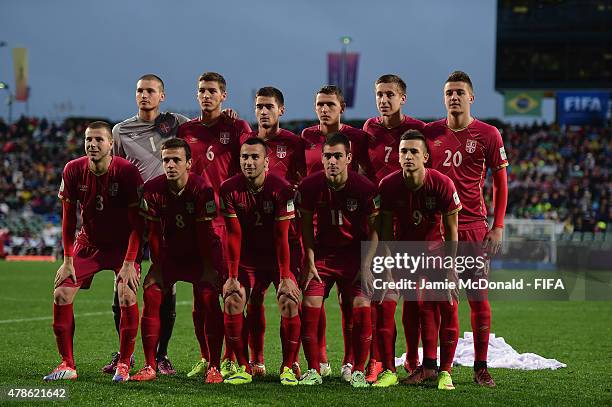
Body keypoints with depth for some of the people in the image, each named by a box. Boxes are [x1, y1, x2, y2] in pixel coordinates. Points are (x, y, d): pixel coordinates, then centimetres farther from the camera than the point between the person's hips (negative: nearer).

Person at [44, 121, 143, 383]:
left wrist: (129, 263, -22)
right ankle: (67, 364, 1)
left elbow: (137, 223, -17)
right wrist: (68, 260, -5)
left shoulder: (127, 172, -20)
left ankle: (124, 365, -7)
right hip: (88, 243, 3)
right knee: (61, 294, -9)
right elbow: (69, 218, -2)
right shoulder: (73, 171, -11)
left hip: (123, 245, -3)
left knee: (127, 296, -22)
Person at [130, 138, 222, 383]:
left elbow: (205, 233, -17)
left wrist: (209, 269, -15)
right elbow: (154, 233, -6)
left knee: (206, 301, -19)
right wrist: (157, 268, -6)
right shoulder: (153, 189, -12)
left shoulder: (201, 190, -21)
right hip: (168, 256, 3)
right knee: (151, 297, -13)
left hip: (198, 257, -3)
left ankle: (213, 367, -11)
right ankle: (150, 366, -7)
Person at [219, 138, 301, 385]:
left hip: (279, 257, -2)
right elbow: (233, 236, -9)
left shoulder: (281, 189, -18)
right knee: (231, 301, -15)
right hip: (247, 257, 2)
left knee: (289, 303, -19)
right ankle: (243, 369, -3)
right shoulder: (230, 189, -11)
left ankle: (288, 368, -6)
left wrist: (285, 278, -18)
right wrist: (233, 277, -11)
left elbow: (282, 237, -16)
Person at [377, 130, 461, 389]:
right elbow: (386, 229, -6)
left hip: (434, 245, -1)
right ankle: (389, 371, -2)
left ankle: (445, 370, -1)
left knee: (446, 305, -14)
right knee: (384, 302, -12)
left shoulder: (442, 185, -21)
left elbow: (451, 229, -11)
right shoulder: (389, 185, -18)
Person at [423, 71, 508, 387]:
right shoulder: (430, 132, 6)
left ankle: (481, 368, 3)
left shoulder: (487, 135, 0)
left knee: (478, 297, -3)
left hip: (473, 225, -2)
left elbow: (500, 182, 5)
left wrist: (497, 227, -2)